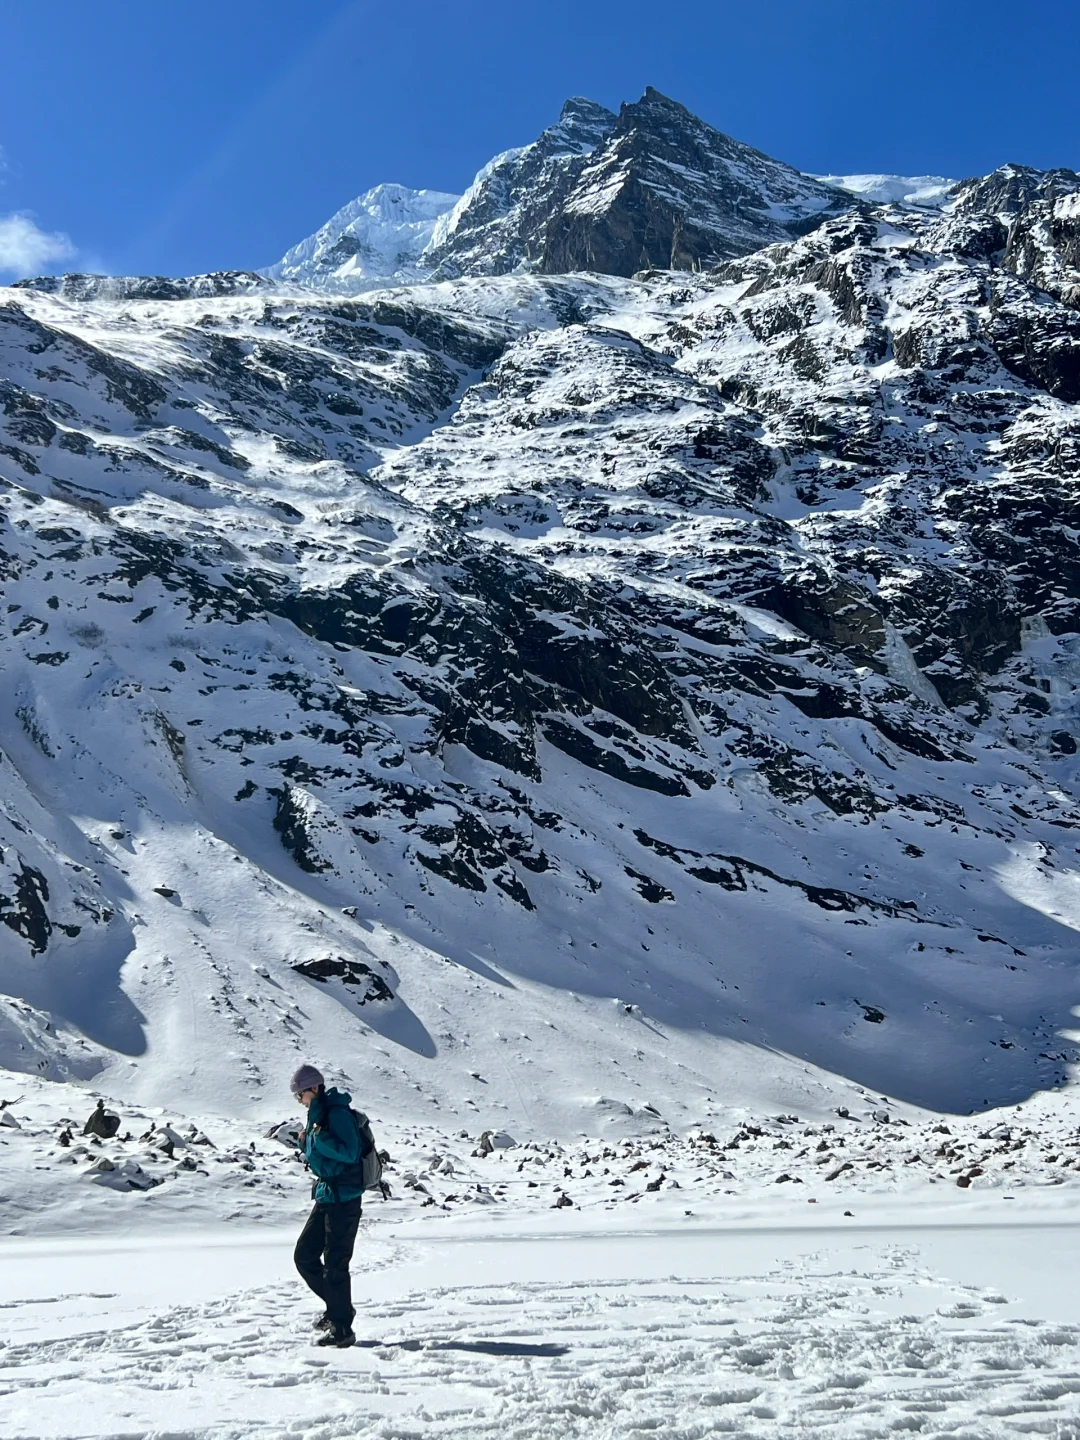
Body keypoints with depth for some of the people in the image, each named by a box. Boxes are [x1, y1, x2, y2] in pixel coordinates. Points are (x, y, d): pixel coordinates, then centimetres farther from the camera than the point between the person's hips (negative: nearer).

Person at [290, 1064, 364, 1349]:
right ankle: (336, 1306, 26)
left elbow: (349, 1152, -24)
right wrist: (307, 1143, 6)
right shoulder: (318, 1115, 13)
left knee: (335, 1263, -5)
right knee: (304, 1255, 13)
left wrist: (319, 1137, -25)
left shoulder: (337, 1113, -16)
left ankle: (342, 1329, 3)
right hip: (326, 1195, 10)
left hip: (343, 1199, -10)